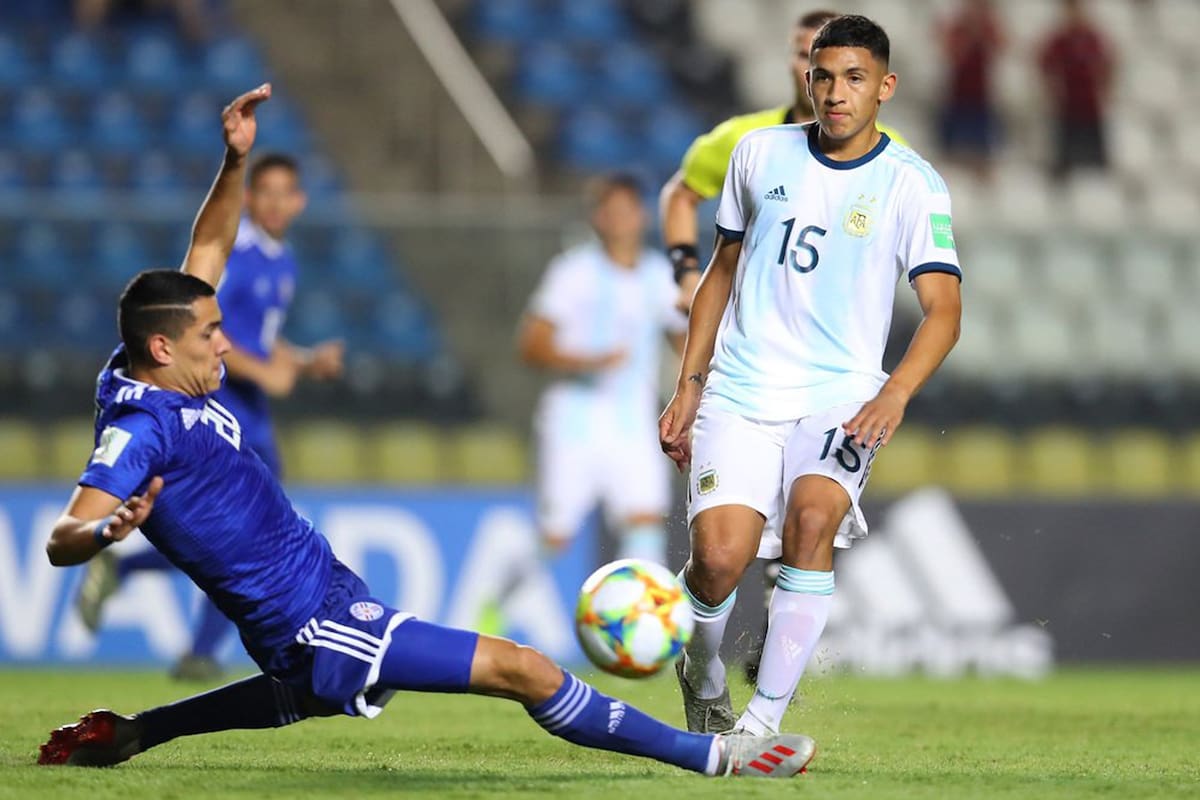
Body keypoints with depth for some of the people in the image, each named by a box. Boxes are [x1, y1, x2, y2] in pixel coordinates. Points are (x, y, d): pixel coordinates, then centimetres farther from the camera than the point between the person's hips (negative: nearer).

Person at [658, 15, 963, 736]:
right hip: (740, 392, 2)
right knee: (720, 558, -18)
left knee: (812, 514, -31)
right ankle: (704, 679, 15)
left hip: (841, 396, -2)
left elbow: (943, 309, -11)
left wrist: (895, 393, -28)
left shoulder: (912, 184, -3)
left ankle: (765, 718, -21)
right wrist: (688, 387, 14)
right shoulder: (761, 152, 7)